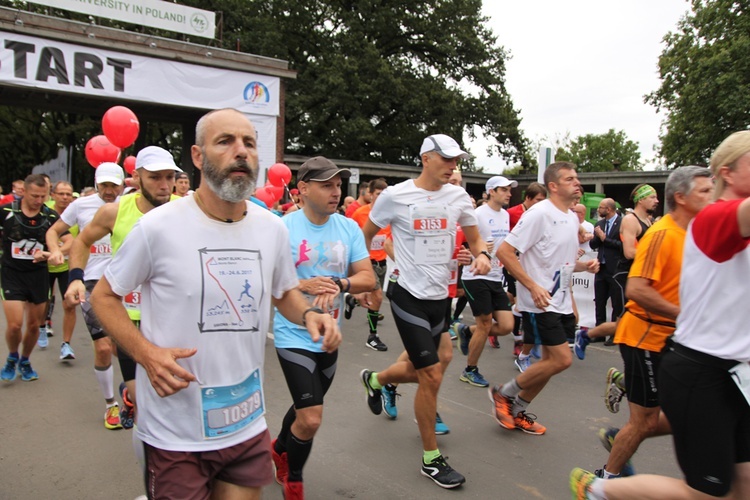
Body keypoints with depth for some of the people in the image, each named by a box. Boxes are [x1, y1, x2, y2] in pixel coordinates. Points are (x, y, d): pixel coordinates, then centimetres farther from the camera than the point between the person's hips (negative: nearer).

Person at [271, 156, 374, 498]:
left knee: (306, 409, 23)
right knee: (311, 419, -9)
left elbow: (368, 278, -3)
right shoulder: (283, 228, -14)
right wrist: (304, 285, -26)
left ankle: (279, 450, 54)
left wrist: (339, 284, -22)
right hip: (294, 335, -5)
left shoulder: (349, 228, -2)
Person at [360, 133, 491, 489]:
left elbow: (474, 237, 12)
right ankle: (431, 459, 14)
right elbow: (365, 235, 4)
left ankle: (374, 380, 52)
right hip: (408, 296, -5)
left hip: (440, 296, 6)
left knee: (419, 371, 17)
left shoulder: (458, 196, 3)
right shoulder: (395, 196, -9)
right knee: (432, 376, -7)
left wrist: (482, 254, -10)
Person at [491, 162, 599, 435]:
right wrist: (533, 286, -23)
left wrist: (584, 265, 2)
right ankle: (504, 393, 8)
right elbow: (504, 252, -20)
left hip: (561, 302, 9)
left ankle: (518, 412, 27)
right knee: (562, 359, -10)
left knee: (551, 361, 11)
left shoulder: (572, 218, 12)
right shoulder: (539, 214, -16)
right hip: (540, 302, -9)